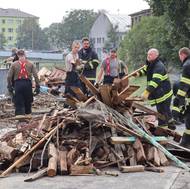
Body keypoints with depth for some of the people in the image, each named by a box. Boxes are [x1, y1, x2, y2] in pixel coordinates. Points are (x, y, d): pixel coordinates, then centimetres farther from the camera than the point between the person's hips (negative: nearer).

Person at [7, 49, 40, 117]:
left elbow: (9, 77, 0)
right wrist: (37, 86, 4)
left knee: (19, 104, 3)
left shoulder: (14, 64, 2)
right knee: (28, 102, 14)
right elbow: (36, 76, -1)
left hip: (18, 84, -1)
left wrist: (9, 86, 10)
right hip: (27, 84, 1)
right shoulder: (30, 64, 4)